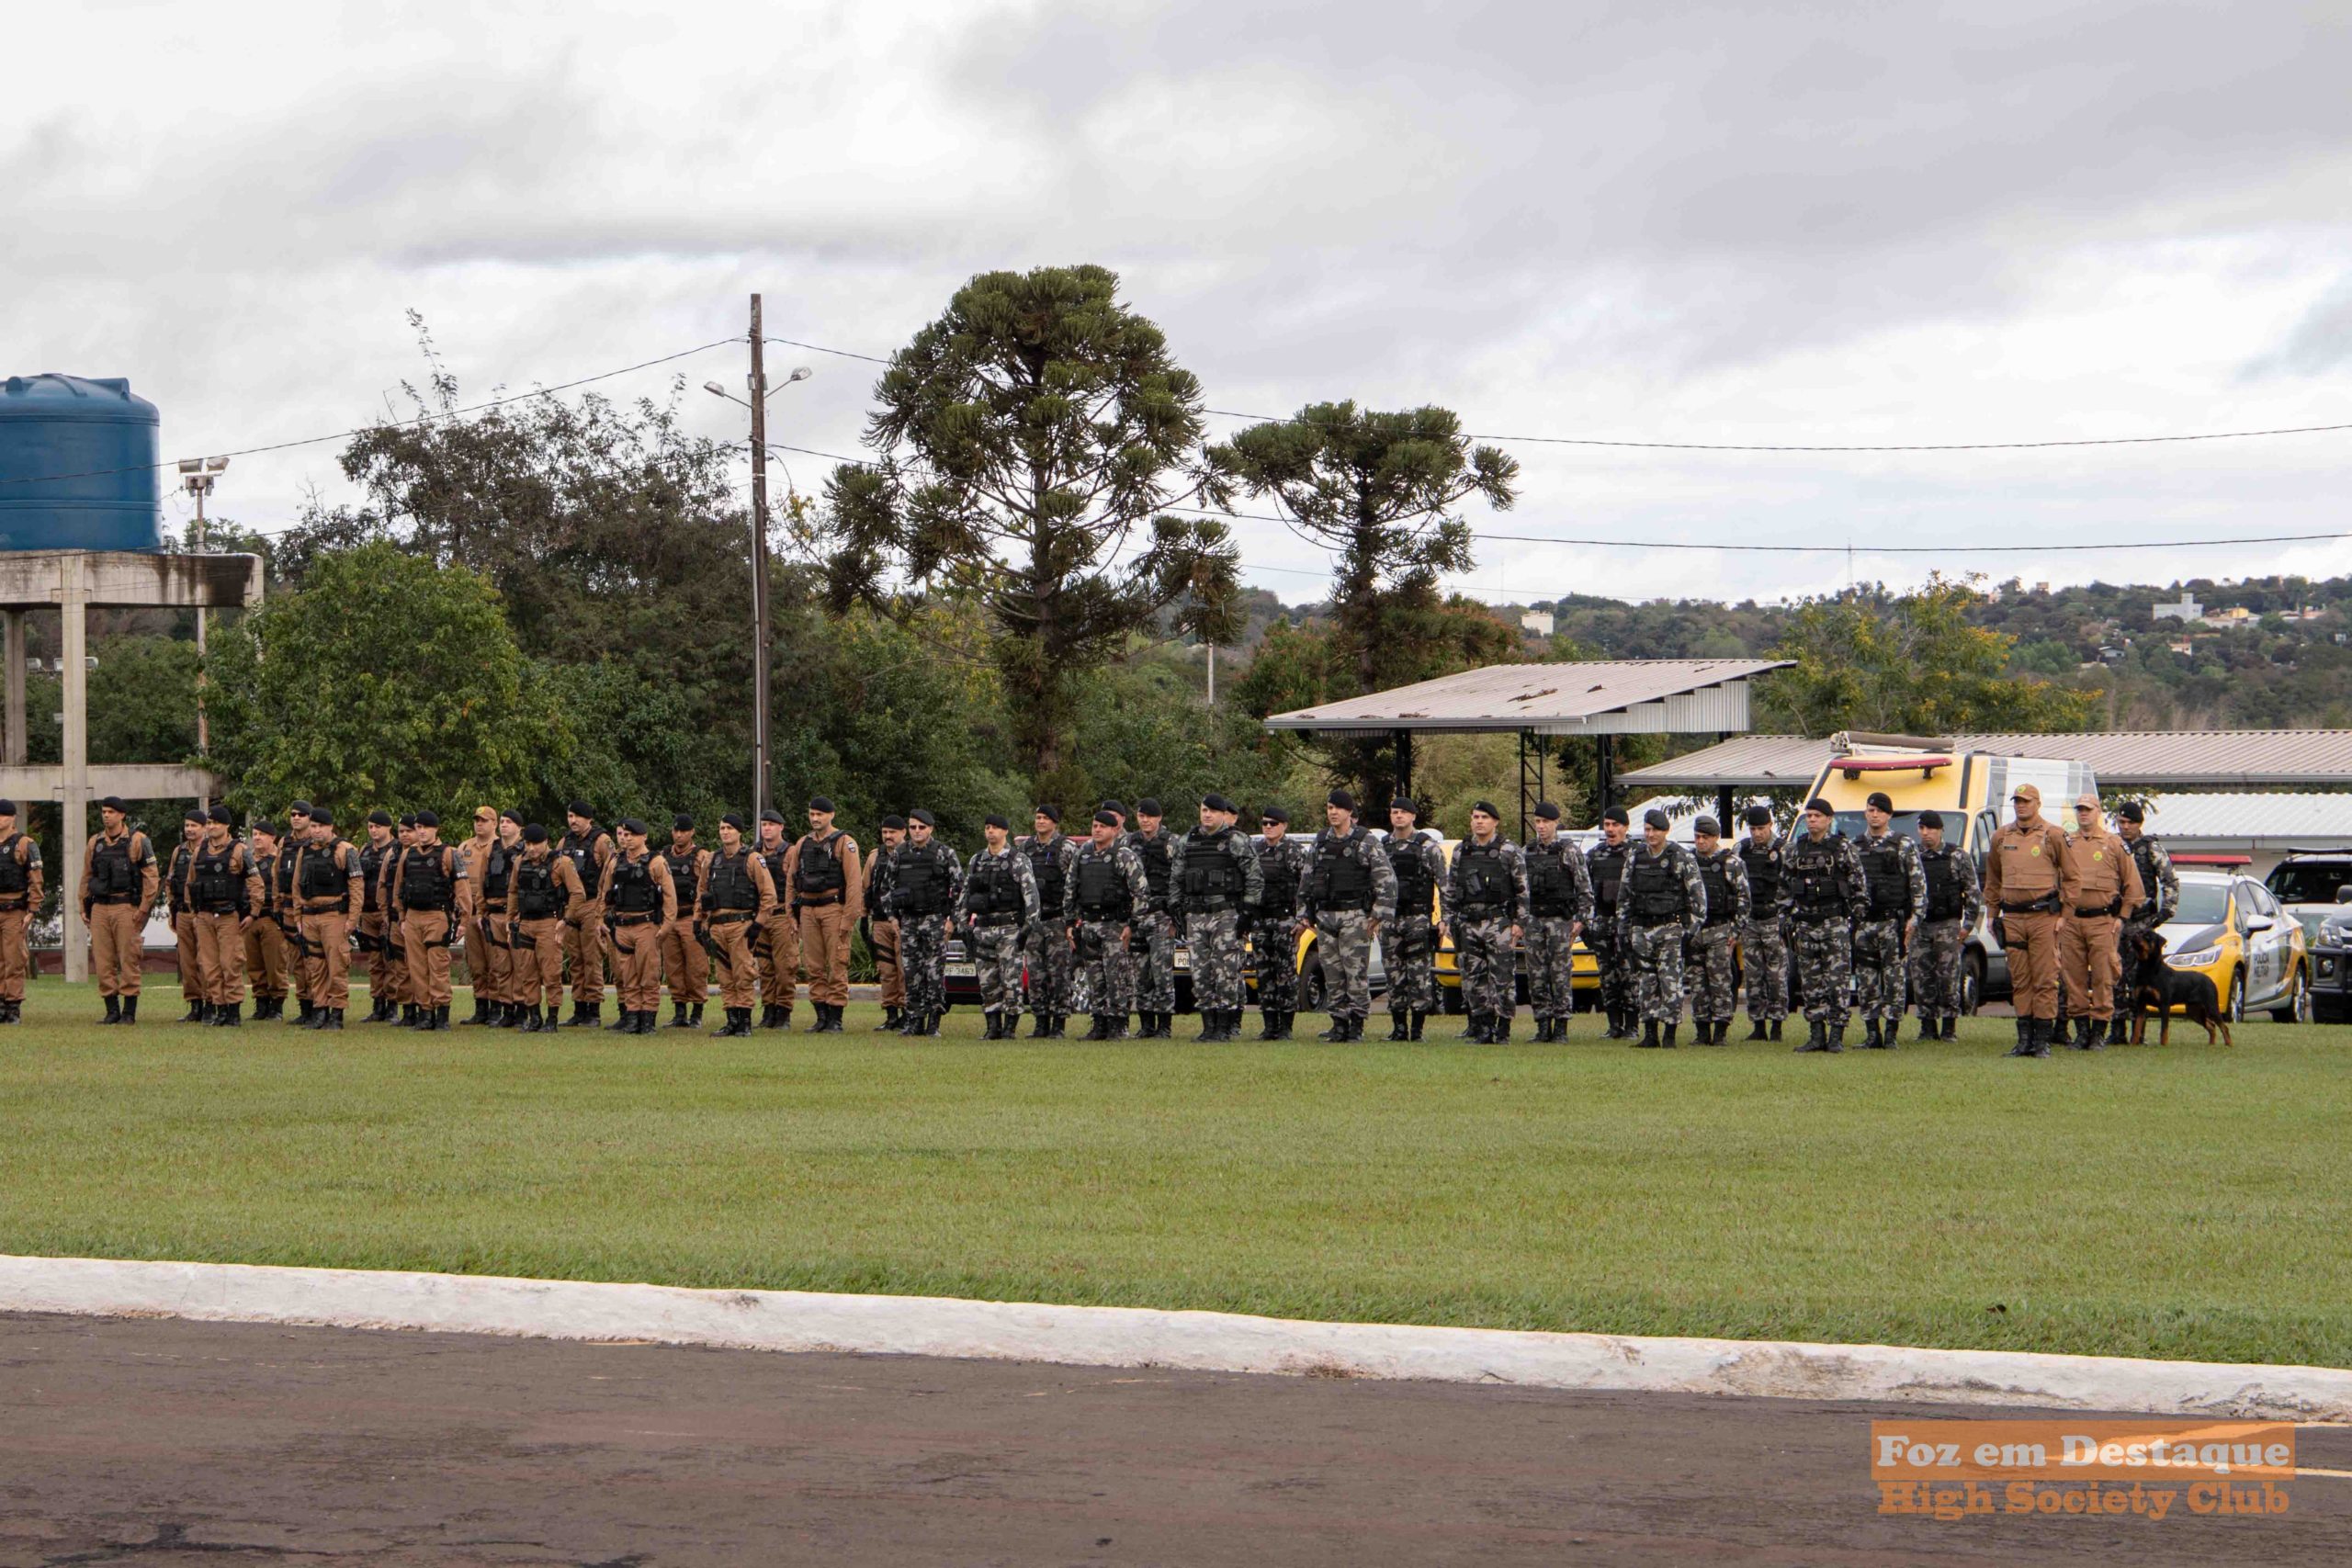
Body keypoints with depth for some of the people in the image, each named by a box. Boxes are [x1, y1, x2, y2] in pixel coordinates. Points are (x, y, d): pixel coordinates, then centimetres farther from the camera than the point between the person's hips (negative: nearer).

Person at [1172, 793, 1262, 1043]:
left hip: (1226, 915, -5)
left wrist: (1247, 912, -9)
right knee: (1201, 973, 3)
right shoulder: (1187, 843, 13)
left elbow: (1255, 879, -3)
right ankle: (1208, 1027, 8)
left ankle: (1226, 1028, -4)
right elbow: (1176, 880, 19)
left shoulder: (1236, 842, -2)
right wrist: (1176, 911, 10)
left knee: (1226, 972, -7)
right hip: (1195, 916, 5)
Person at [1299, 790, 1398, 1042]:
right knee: (1332, 973, 5)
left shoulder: (1365, 842, -2)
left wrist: (1379, 915, -10)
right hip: (1325, 916, 5)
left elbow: (1387, 879, -4)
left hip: (1354, 915, -5)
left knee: (1356, 971, -6)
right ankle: (1339, 1024, 11)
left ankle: (1357, 1025, -1)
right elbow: (1307, 880, 20)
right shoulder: (1319, 843, 13)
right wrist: (1305, 914, 14)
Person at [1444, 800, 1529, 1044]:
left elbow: (1523, 890, 0)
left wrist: (1519, 923, -6)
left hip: (1499, 923, -4)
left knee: (1502, 976, -7)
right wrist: (1449, 920, 11)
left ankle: (1503, 1029, -3)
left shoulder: (1509, 851, 0)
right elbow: (1449, 889, 17)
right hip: (1468, 923, 4)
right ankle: (1482, 1026, 11)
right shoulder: (1460, 851, 13)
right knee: (1473, 978, 4)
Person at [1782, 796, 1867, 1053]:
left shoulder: (1843, 848, 0)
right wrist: (1786, 921, 10)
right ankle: (1816, 1034, 10)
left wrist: (1859, 918, -6)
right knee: (1810, 982, 5)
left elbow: (1859, 885, 0)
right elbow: (1785, 889, 16)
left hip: (1836, 923, -4)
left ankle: (1836, 1035, -5)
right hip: (1805, 924, 4)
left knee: (1838, 981, -7)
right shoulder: (1794, 851, 11)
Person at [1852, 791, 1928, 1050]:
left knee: (1893, 978, -4)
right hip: (1862, 923, 4)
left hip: (1893, 922, -4)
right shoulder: (1855, 848, 12)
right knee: (1866, 980, 3)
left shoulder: (1904, 846, 2)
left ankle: (1891, 1035, -1)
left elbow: (1918, 885, 0)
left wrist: (1914, 918, -8)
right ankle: (1872, 1035, 8)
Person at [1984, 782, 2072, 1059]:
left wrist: (2065, 913, -3)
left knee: (2045, 979, -4)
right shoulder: (2000, 837, 12)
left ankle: (2043, 1039, -2)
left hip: (2043, 915, -4)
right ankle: (2024, 1038, 10)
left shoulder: (2053, 835, -1)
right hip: (2012, 917, 4)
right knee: (2019, 980, 6)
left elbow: (2070, 876, 2)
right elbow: (1992, 878, 22)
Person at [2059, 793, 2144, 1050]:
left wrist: (2121, 917, 0)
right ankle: (2081, 1031, 10)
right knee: (2073, 978, 3)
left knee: (2102, 978, -5)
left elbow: (2132, 884, 6)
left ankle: (2099, 1033, -1)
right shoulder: (2065, 845, 13)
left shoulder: (2114, 844, 5)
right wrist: (2059, 915, 7)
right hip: (2071, 921, 3)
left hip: (2103, 920, -3)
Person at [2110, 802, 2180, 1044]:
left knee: (2138, 978, -3)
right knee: (2115, 977, 1)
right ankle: (2117, 1031, 6)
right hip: (2113, 921, 3)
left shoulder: (2151, 848, 1)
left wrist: (2167, 910, -6)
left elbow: (2171, 880, 1)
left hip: (2141, 922, -3)